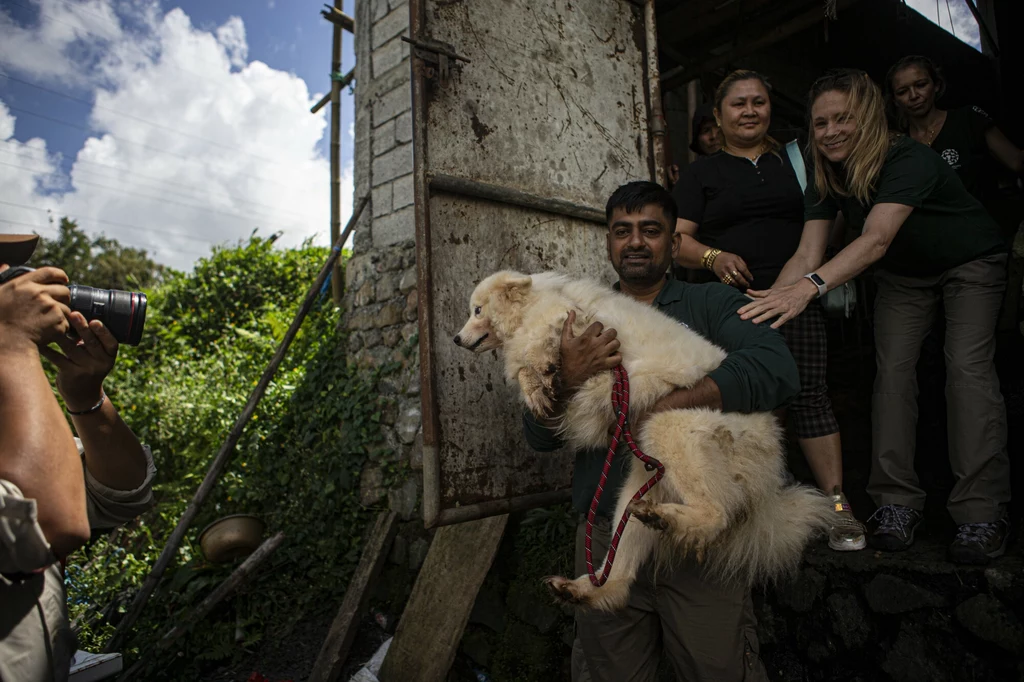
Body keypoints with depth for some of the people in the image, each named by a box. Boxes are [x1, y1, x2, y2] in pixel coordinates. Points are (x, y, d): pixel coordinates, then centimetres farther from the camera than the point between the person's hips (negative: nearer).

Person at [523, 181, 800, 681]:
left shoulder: (712, 305, 5)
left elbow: (776, 369, -16)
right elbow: (541, 438, 5)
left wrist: (667, 405, -22)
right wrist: (569, 378, -15)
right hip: (607, 533, 3)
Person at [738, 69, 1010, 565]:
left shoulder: (908, 159, -34)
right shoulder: (826, 177, -15)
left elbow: (876, 239, -49)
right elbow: (807, 254, -24)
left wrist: (811, 286, -64)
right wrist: (772, 299, -43)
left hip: (971, 264, -5)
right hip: (904, 276, 5)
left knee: (968, 367, -18)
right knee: (893, 370, -9)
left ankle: (982, 514, -14)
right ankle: (898, 503, -5)